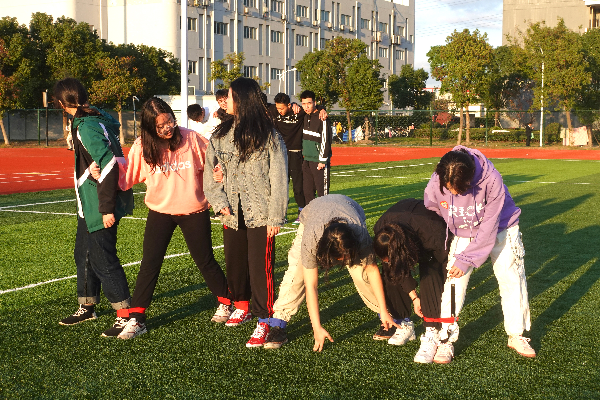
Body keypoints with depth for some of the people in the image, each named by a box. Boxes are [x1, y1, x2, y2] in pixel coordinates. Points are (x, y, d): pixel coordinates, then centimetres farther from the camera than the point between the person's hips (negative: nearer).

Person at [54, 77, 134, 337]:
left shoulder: (87, 127, -20)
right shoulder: (99, 119, 10)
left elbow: (109, 165, -27)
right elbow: (110, 160, 14)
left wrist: (107, 208, -25)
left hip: (100, 208, -10)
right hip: (89, 206, 10)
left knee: (103, 260, -5)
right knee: (83, 254, 20)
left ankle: (126, 316, 2)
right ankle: (87, 307, 34)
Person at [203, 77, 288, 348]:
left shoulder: (269, 137, -5)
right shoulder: (220, 135, 10)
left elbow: (279, 178, -7)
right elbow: (210, 172, 12)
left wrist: (276, 216, -11)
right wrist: (219, 202, -2)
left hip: (260, 215, -5)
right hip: (232, 214, 5)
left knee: (260, 266, -6)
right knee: (234, 263, 16)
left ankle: (263, 322, 2)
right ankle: (241, 306, 38)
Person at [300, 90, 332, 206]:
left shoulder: (322, 118, -13)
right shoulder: (305, 116, 9)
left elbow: (325, 140, -15)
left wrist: (322, 160, -15)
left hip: (319, 161, -8)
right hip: (306, 160, 8)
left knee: (322, 192, -5)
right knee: (308, 191, 10)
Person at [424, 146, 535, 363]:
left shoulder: (491, 180, -36)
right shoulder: (435, 186, -29)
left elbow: (489, 227, -27)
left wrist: (466, 259, -26)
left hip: (500, 230, -1)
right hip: (463, 235, 1)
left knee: (512, 280, 3)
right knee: (453, 282, -9)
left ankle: (516, 335, 21)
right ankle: (446, 339, 1)